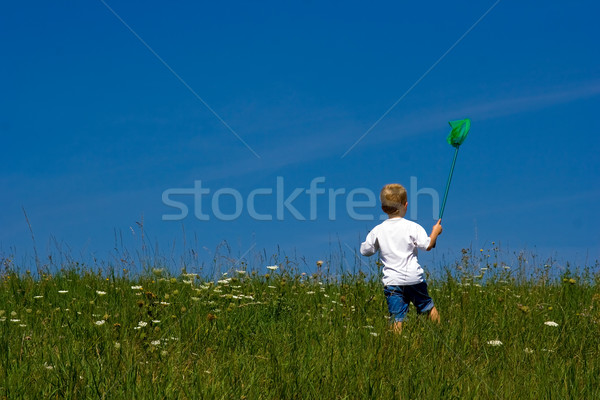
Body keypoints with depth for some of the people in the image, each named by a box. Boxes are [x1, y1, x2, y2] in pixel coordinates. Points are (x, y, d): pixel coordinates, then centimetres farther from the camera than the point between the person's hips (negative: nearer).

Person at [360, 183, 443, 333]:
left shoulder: (377, 231, 1)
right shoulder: (413, 227, -6)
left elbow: (365, 251, 9)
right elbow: (427, 245, -9)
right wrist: (435, 232, 8)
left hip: (391, 281, 1)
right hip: (414, 279, -1)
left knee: (397, 318, -3)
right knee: (429, 307, 20)